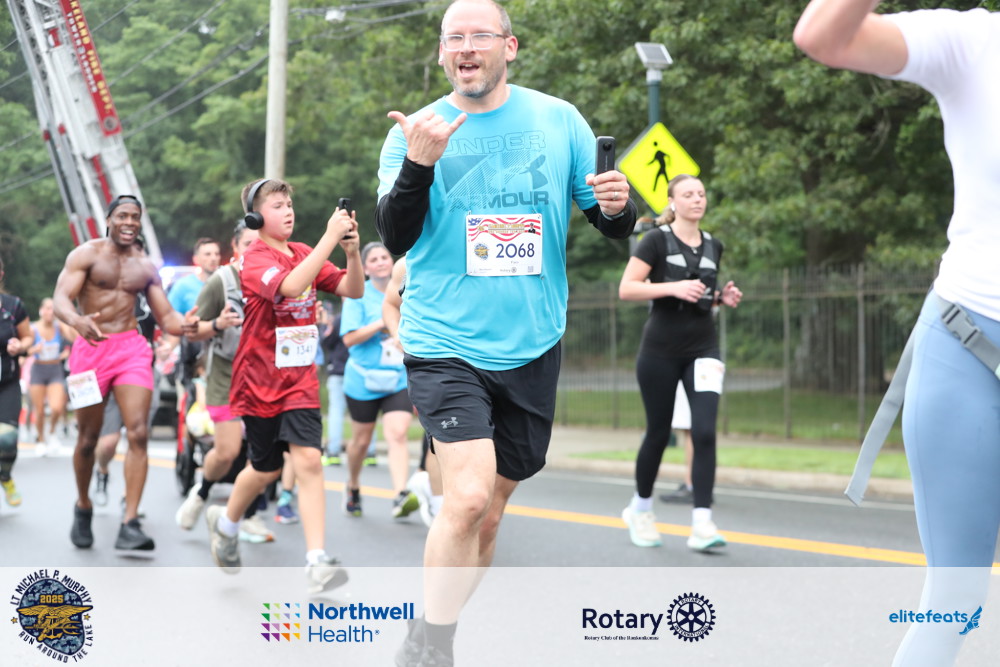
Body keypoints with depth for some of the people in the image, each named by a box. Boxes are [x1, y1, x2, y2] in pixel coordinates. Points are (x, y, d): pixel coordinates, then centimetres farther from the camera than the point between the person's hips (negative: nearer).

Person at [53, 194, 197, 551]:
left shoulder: (146, 267, 12)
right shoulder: (86, 254, 0)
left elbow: (164, 316, 12)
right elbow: (60, 299, -11)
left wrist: (182, 324, -13)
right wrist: (77, 321, -34)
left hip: (132, 348, 2)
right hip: (92, 346, -2)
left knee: (138, 433, -14)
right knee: (88, 438, 6)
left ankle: (130, 524, -15)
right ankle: (83, 507, 32)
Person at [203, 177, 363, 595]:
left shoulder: (303, 254, 6)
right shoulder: (255, 259, -12)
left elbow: (353, 290, 0)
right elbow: (289, 286, -33)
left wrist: (352, 250, -18)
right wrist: (329, 238, -34)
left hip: (299, 380, 4)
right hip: (260, 382, -4)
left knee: (308, 459, -12)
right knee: (266, 469, 9)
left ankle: (317, 562, -18)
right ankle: (226, 522, 40)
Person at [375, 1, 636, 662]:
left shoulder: (559, 120, 3)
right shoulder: (415, 131, -1)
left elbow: (614, 224, 7)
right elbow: (396, 240, -10)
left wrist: (616, 207, -17)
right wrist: (418, 163, -25)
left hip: (531, 349, 3)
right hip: (445, 344, -3)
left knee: (488, 511, 11)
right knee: (468, 496, -21)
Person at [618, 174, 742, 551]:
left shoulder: (713, 246, 11)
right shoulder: (657, 241, -5)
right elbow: (626, 289, -11)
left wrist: (722, 297, 4)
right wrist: (673, 287, -23)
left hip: (703, 349, 4)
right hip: (661, 350, -3)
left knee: (705, 432, -12)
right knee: (659, 433, 6)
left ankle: (702, 526, -15)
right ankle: (640, 510, 30)